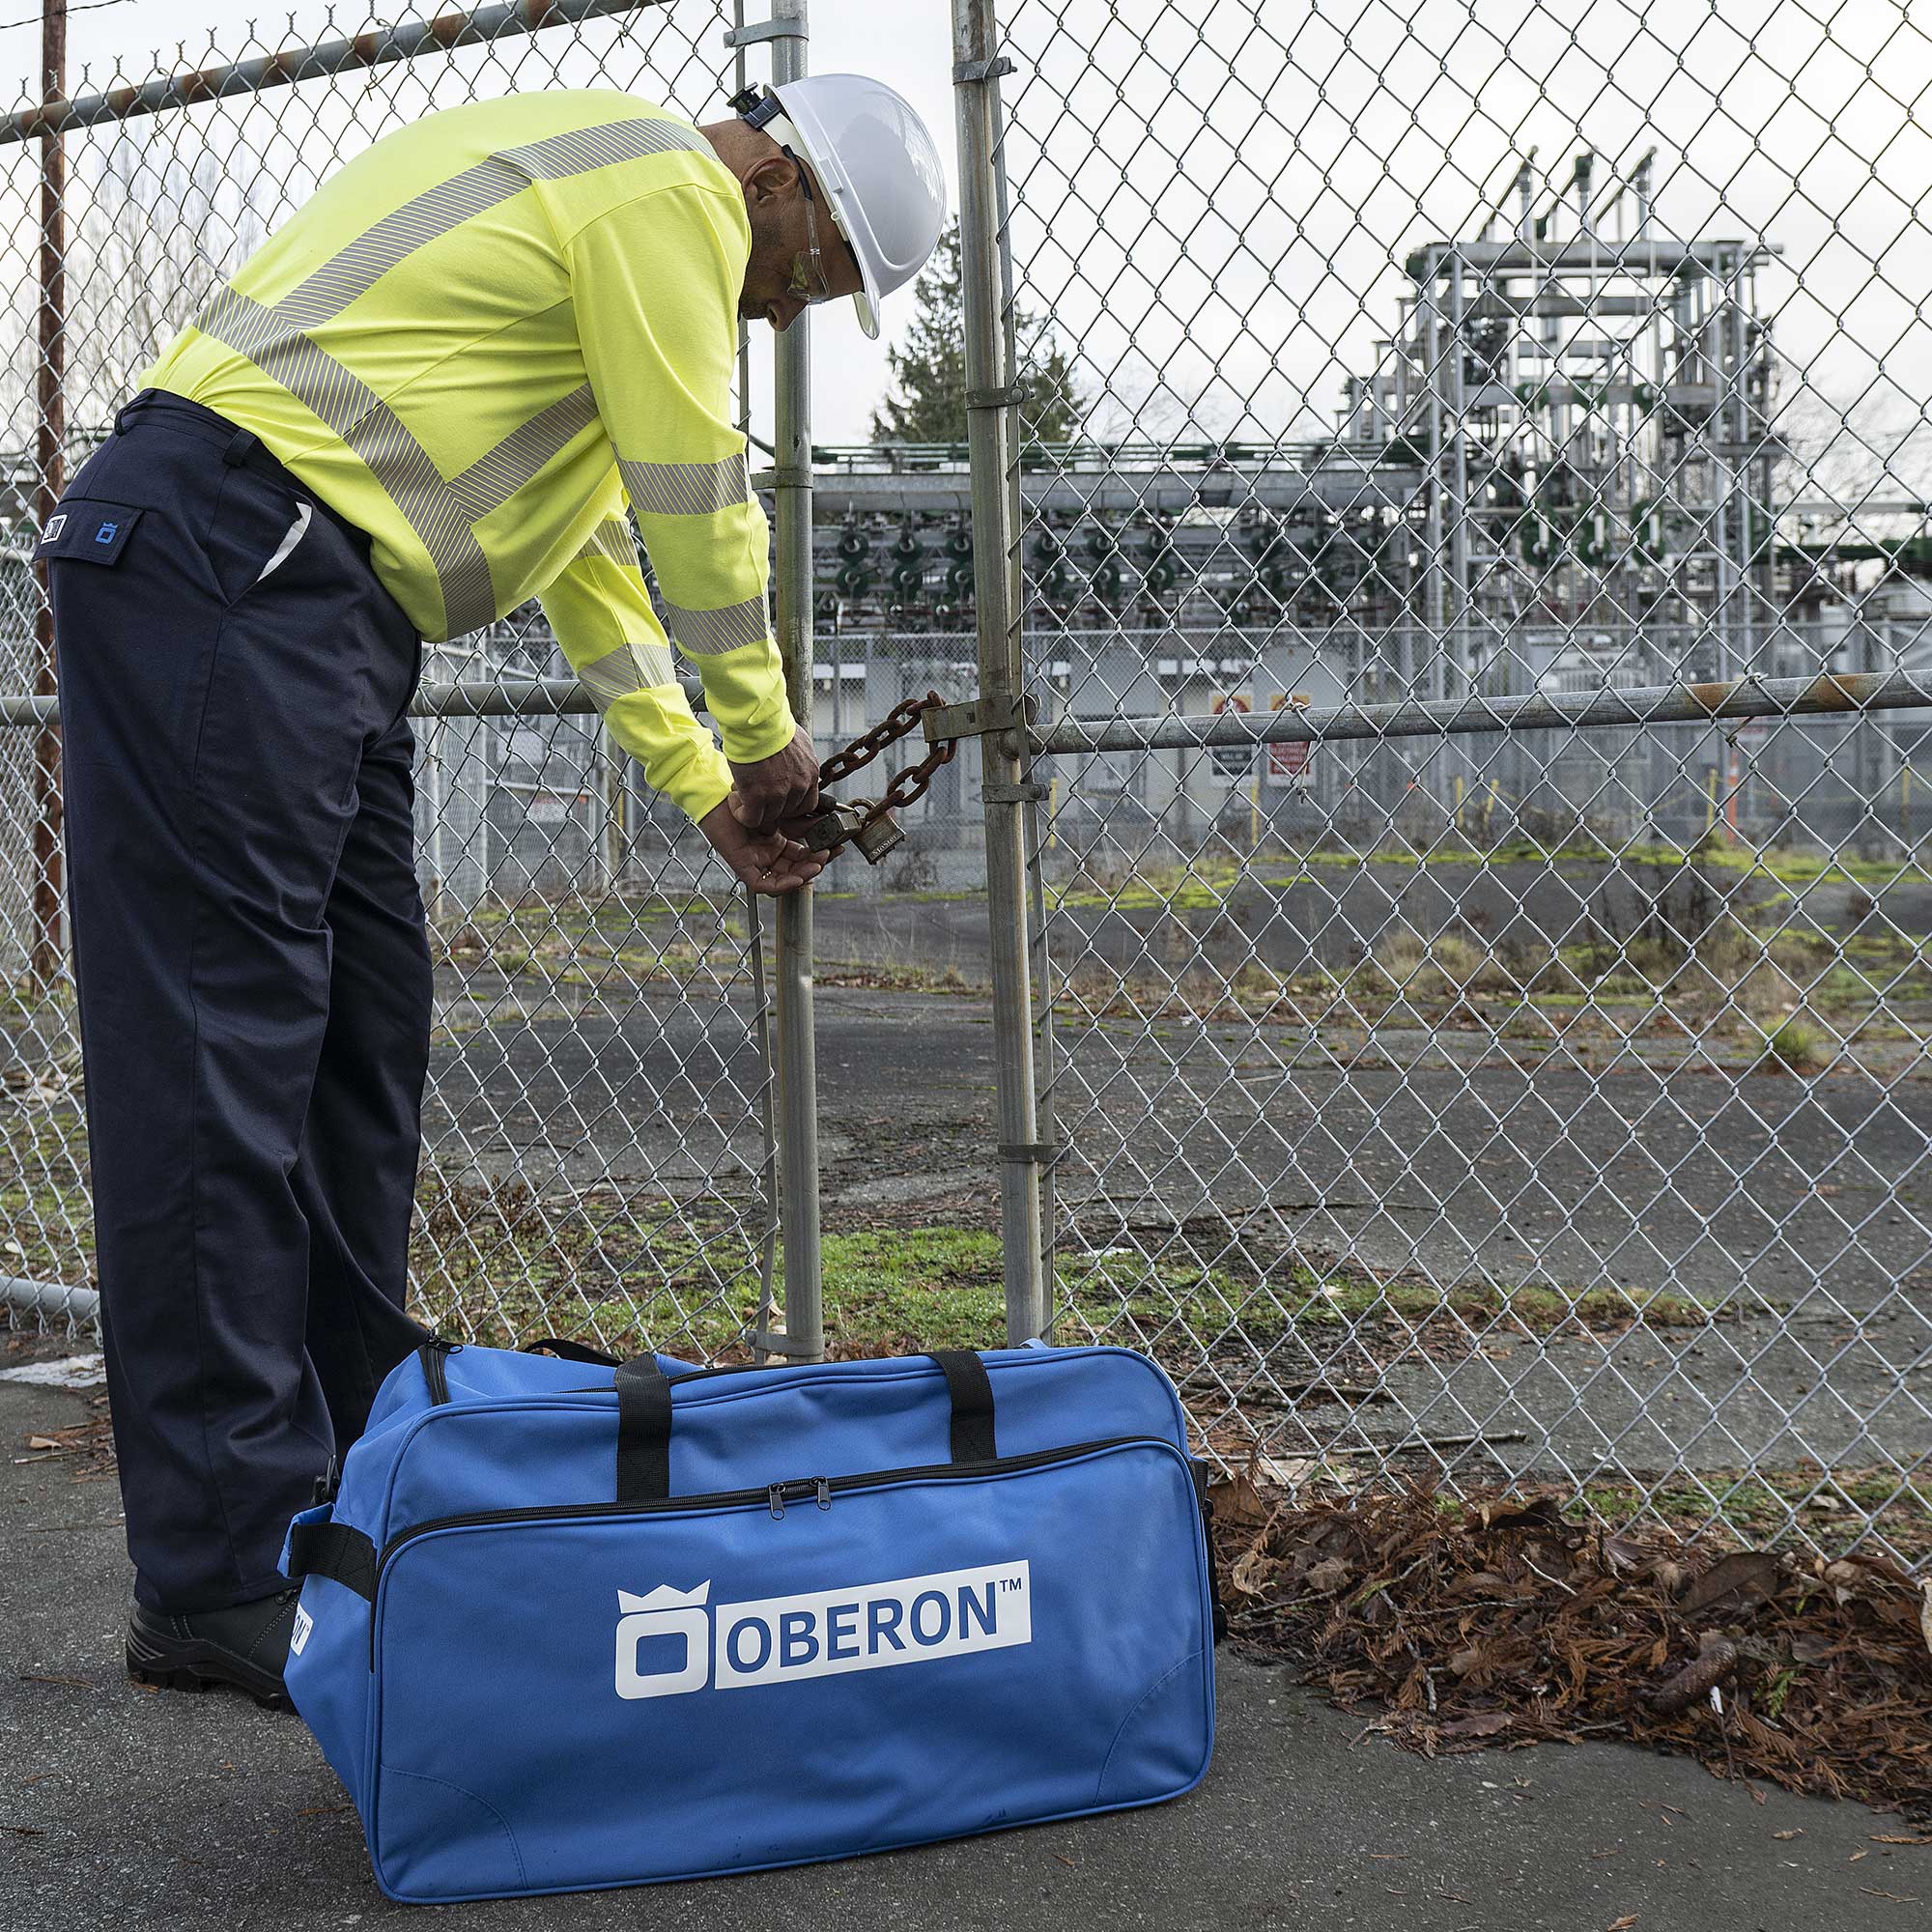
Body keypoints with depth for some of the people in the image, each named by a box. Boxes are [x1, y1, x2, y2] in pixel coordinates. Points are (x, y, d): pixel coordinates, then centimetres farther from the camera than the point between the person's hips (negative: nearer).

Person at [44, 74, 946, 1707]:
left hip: (307, 609, 11)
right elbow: (698, 500, -4)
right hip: (224, 562, -11)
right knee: (223, 1057, -11)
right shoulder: (671, 189, -4)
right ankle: (224, 1582, -9)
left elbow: (592, 542, 30)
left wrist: (708, 790, 27)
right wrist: (765, 739, 10)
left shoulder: (618, 218, 29)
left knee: (363, 1047, 9)